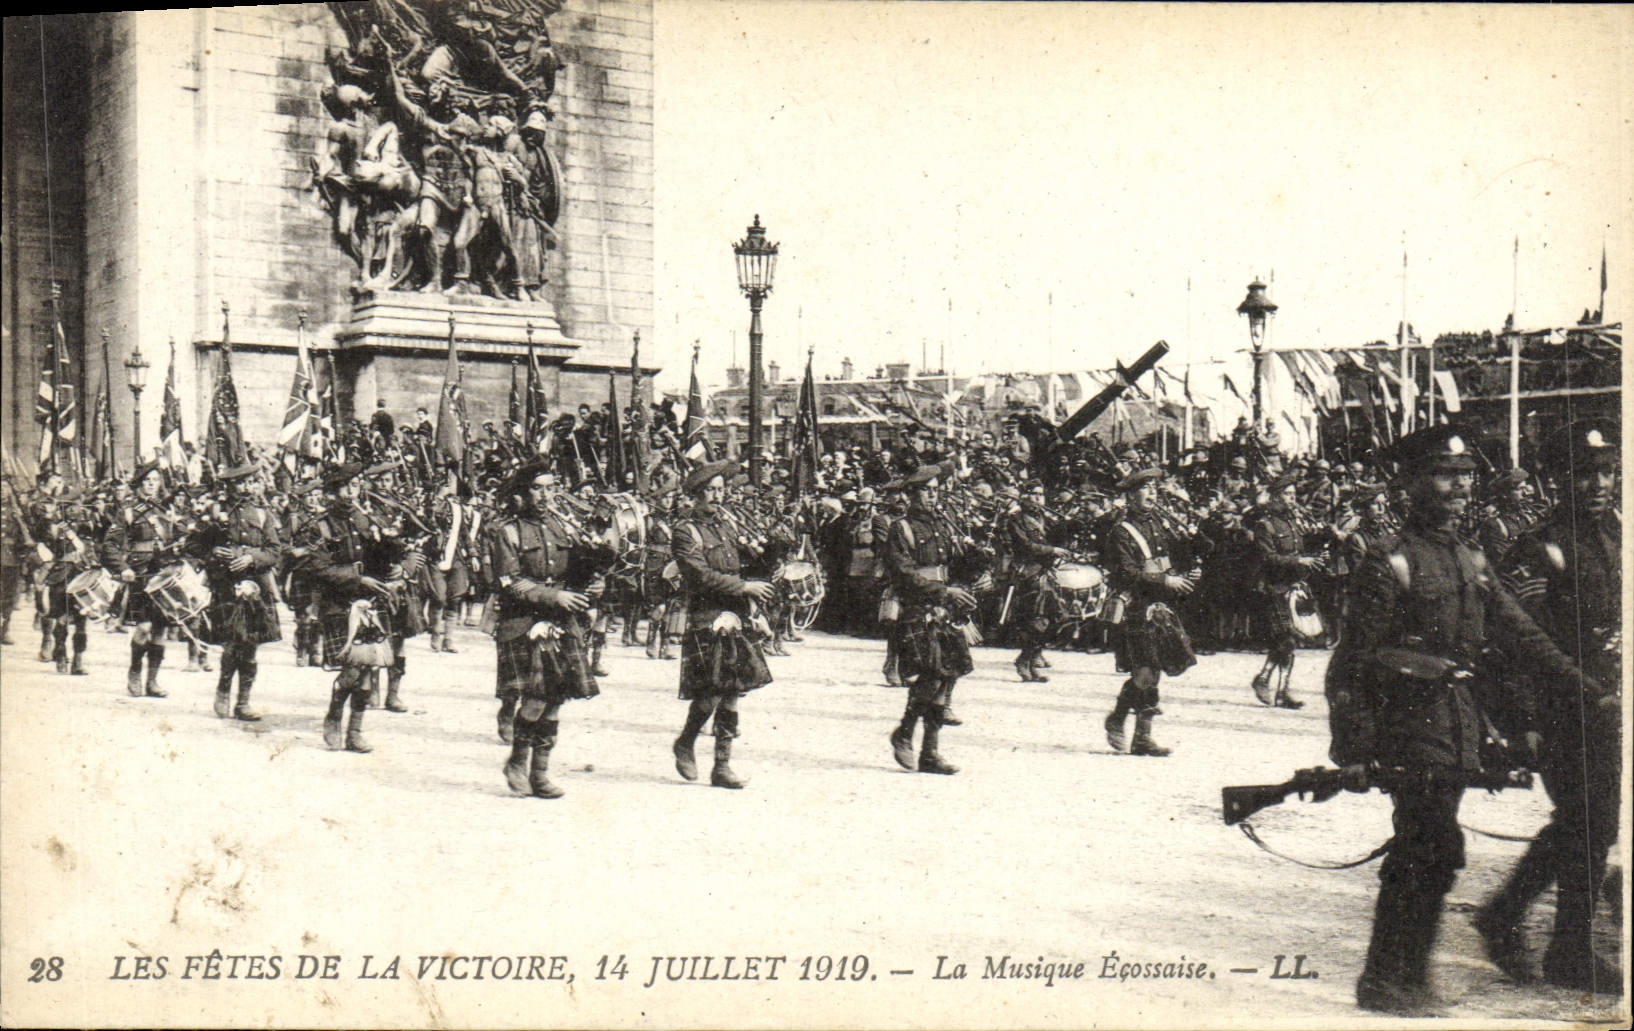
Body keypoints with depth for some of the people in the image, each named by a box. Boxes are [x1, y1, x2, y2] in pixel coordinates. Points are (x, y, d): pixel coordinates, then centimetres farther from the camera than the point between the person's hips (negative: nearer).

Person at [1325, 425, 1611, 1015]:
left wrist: (1583, 686, 5)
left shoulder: (1471, 562, 14)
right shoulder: (1389, 563, -10)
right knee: (1435, 850, -11)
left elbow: (1520, 635, 15)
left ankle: (1400, 977, 23)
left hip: (1458, 729, 8)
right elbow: (1350, 665, -11)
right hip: (1410, 722, -8)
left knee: (1423, 854, 13)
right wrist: (1351, 750, -14)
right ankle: (1388, 982, -1)